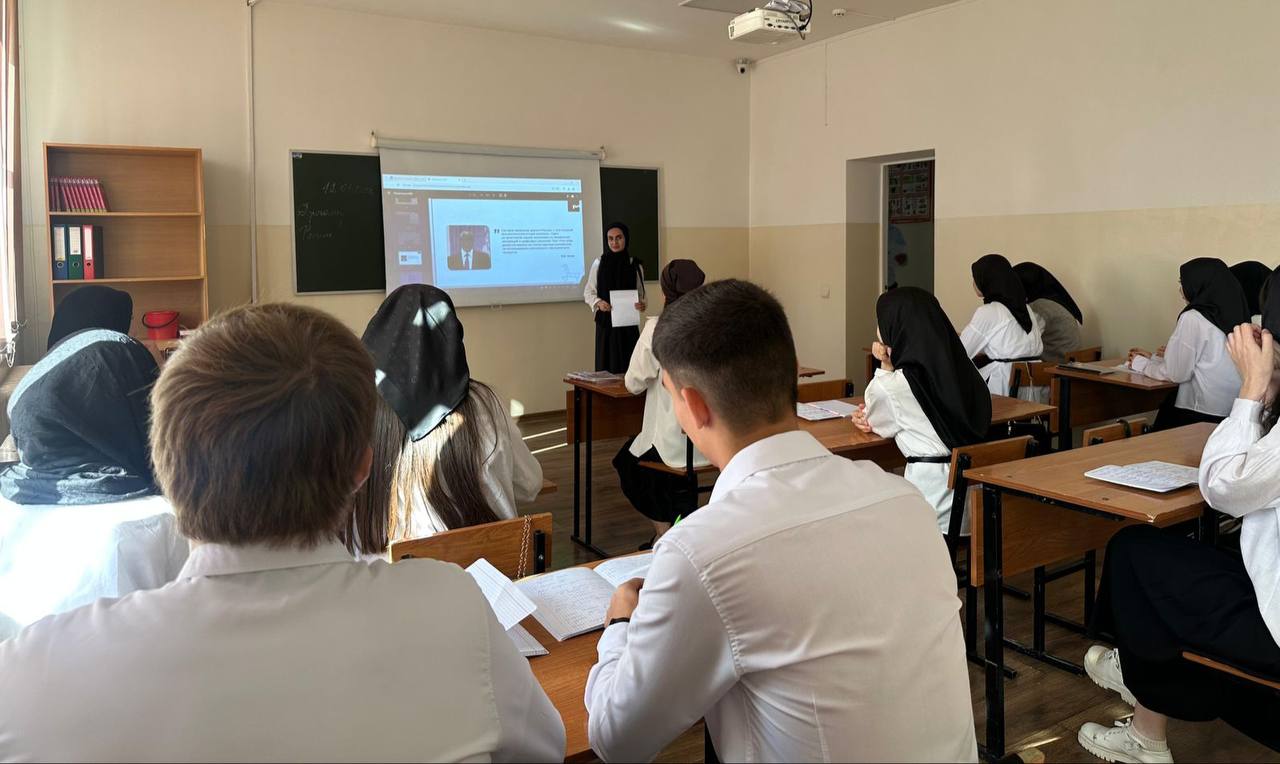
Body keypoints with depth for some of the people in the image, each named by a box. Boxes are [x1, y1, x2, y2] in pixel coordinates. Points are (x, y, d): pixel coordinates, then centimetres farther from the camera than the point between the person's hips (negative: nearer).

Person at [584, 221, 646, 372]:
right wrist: (598, 302, -14)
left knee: (628, 364, -3)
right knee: (607, 365, -1)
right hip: (606, 322, -1)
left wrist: (641, 305, -11)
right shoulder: (599, 263, 2)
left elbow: (640, 295, 12)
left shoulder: (636, 266, 4)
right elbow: (588, 292, 6)